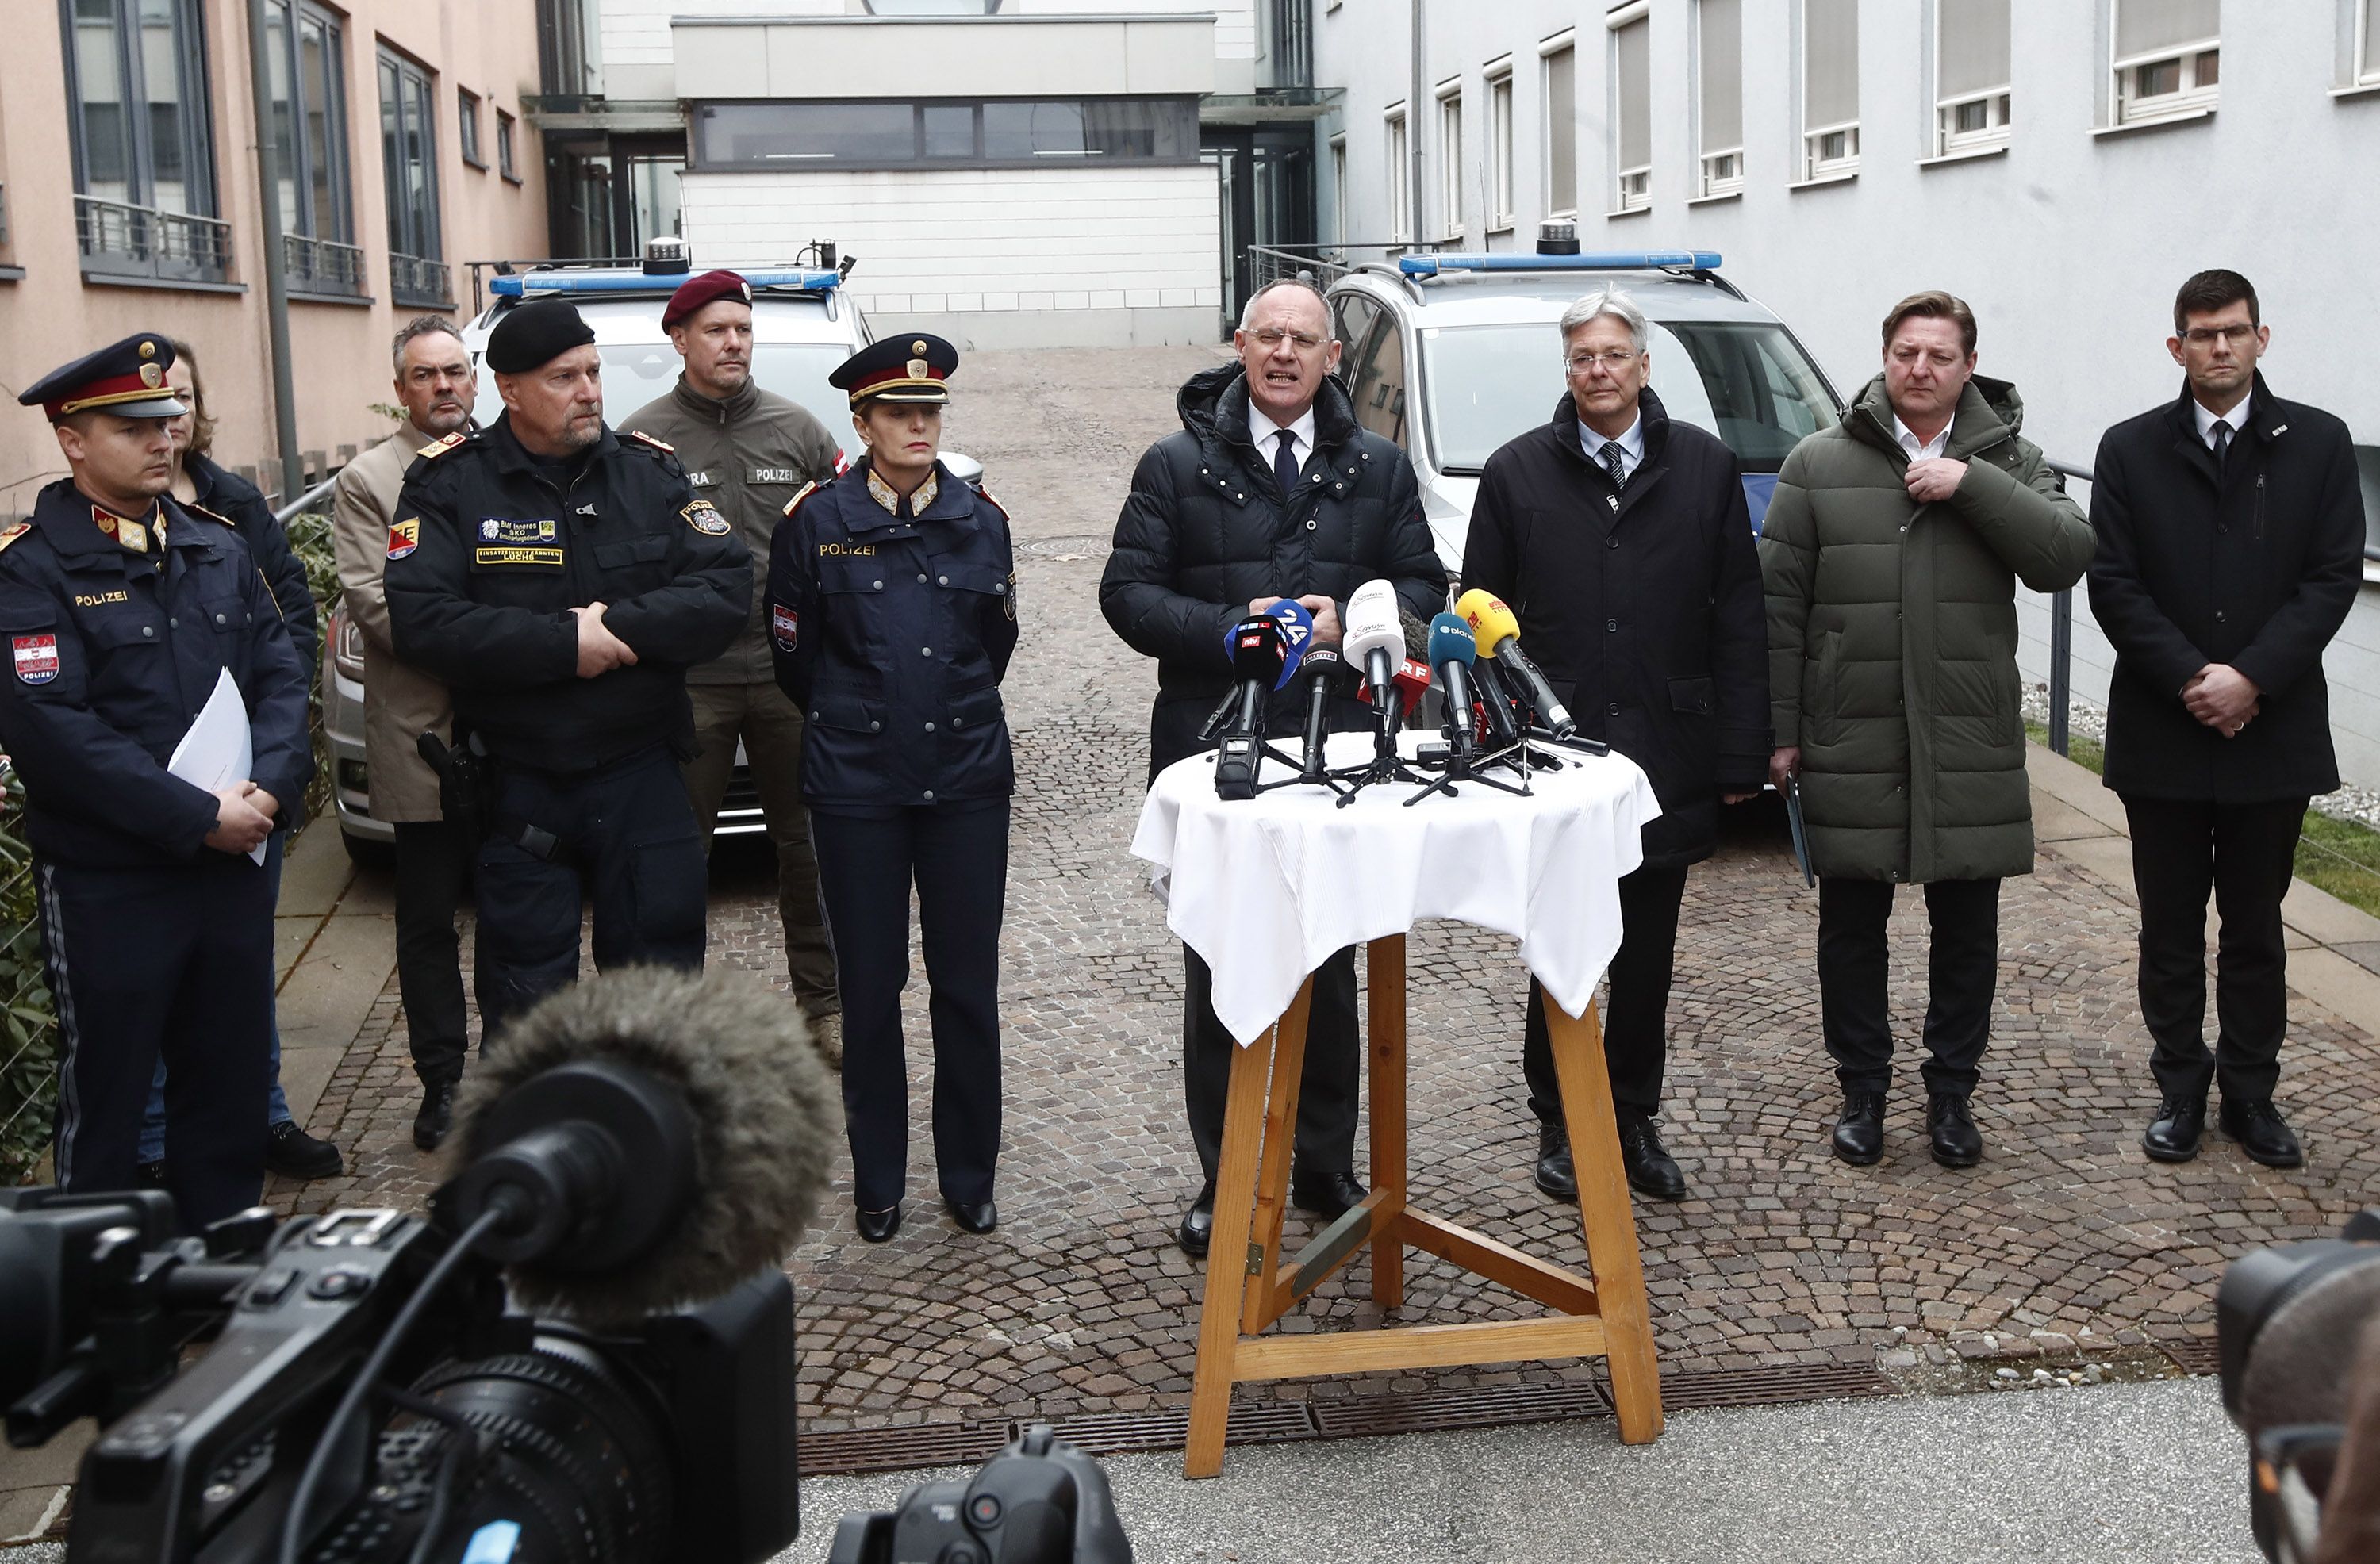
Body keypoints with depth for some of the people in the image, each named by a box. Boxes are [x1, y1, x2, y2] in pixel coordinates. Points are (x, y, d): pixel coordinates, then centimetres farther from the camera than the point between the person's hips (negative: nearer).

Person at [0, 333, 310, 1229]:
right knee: (105, 1095, 8)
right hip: (106, 886, -5)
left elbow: (281, 675, 7)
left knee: (232, 1079, 15)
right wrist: (199, 818, -19)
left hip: (235, 864, 6)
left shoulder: (218, 549, 11)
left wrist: (268, 790, -11)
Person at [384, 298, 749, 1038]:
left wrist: (621, 625, -17)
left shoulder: (650, 474, 4)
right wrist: (564, 644, -19)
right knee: (525, 1010, 8)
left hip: (642, 781, 2)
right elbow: (421, 621, -16)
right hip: (516, 788, -2)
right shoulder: (451, 485, -4)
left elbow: (727, 588, -5)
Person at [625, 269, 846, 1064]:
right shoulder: (643, 438, -1)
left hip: (788, 671, 2)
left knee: (805, 841, 10)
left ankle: (822, 999, 21)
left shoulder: (798, 429, 7)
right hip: (687, 679, -2)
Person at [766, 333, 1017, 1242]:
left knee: (968, 986, 5)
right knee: (870, 988, 6)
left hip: (967, 779, 2)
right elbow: (794, 657, 6)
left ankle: (970, 1178, 18)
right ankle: (878, 1184, 19)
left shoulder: (980, 519, 5)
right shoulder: (815, 522, -2)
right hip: (856, 786, -2)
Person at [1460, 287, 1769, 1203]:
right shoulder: (1517, 472, 3)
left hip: (1667, 759, 1)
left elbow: (1738, 623, 4)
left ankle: (1634, 1121, 24)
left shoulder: (1705, 468, 5)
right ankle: (1558, 1123, 19)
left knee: (1647, 957, 10)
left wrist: (1740, 756, -1)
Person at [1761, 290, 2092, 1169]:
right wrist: (1778, 730, -3)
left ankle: (1951, 1094, 25)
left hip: (1971, 746, 1)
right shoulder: (1819, 464, 1)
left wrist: (1972, 484, -17)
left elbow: (2066, 558, -10)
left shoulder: (2008, 463, 5)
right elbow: (1778, 603, 0)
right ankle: (1862, 1091, 24)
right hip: (1849, 746, -1)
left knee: (1968, 932, 9)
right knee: (1851, 930, 9)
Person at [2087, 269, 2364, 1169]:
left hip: (2273, 731, 0)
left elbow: (2334, 577, -4)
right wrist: (2192, 680, -14)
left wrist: (2251, 678, -15)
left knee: (2255, 926, 10)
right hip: (2162, 733, 0)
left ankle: (2251, 1092, 21)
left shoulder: (2319, 444, 2)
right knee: (2170, 926, 9)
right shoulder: (2130, 451, 2)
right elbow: (2113, 586, -4)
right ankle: (2180, 1087, 21)